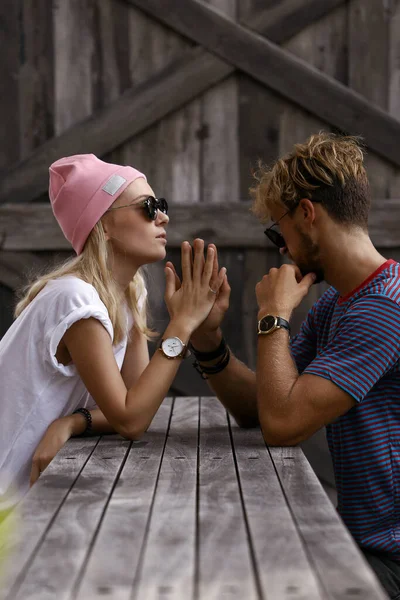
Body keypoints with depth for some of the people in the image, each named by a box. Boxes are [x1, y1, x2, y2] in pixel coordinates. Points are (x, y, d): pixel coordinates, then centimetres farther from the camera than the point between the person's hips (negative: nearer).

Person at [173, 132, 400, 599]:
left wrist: (274, 316, -14)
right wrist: (206, 335, -5)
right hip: (360, 537, 9)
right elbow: (256, 409, 10)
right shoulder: (332, 306, 9)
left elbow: (283, 424, -27)